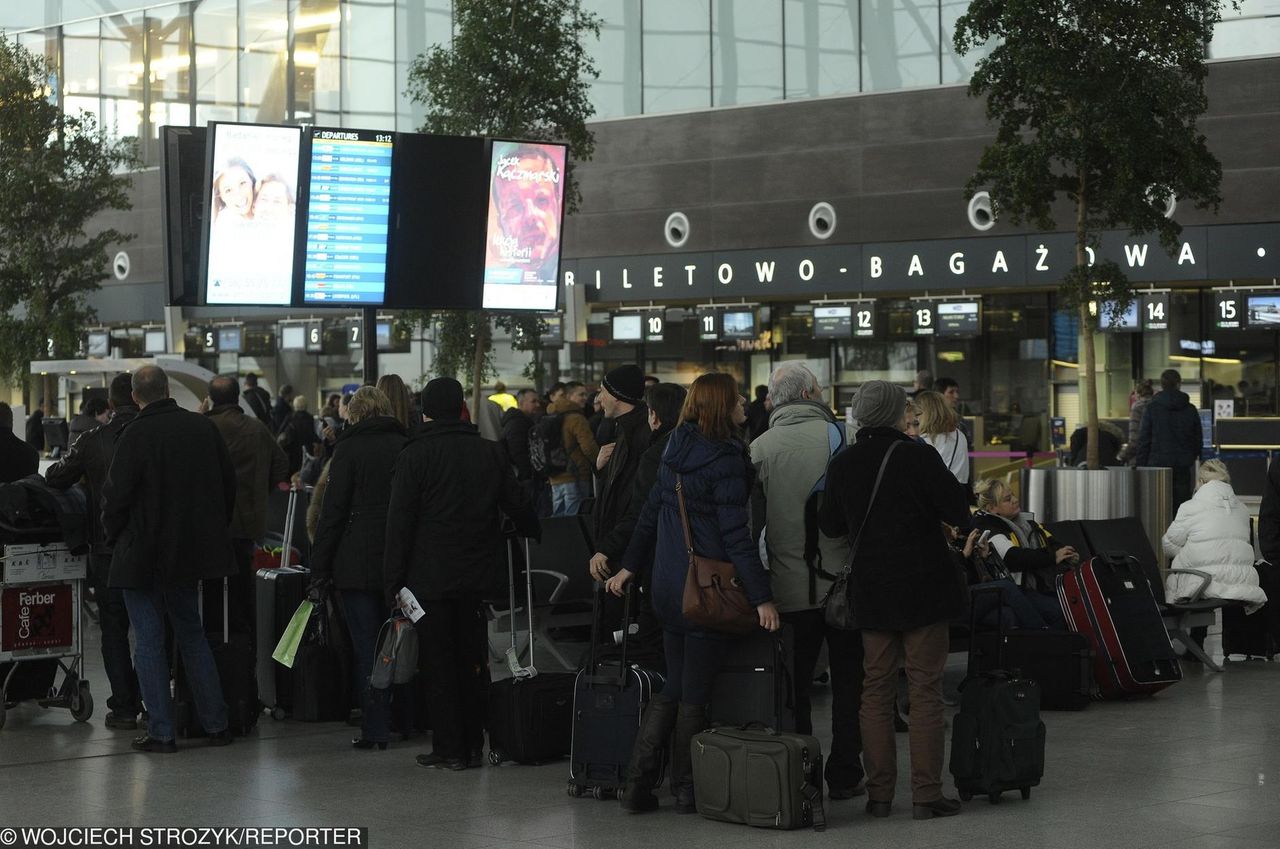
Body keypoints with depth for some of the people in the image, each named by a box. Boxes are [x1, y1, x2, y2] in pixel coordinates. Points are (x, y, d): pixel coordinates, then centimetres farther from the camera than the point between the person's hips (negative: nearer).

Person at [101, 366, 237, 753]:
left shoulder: (135, 435, -17)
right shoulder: (203, 427, 1)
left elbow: (116, 494, -15)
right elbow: (228, 482, 9)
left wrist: (113, 538, 3)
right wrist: (214, 530, 20)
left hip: (142, 555, -5)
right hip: (192, 551, 5)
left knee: (149, 641, 1)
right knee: (191, 634, 17)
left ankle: (161, 732, 1)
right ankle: (216, 723, 17)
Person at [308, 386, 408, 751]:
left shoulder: (350, 448, -7)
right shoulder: (406, 446, 5)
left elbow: (333, 510, -10)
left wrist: (319, 566, -6)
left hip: (358, 562, -4)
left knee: (366, 646, -1)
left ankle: (375, 728, -1)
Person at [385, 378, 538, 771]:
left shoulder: (414, 456, -8)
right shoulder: (490, 452, 5)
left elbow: (400, 522, -9)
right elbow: (517, 507, 11)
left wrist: (392, 579, -6)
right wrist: (537, 539, 28)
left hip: (431, 576, -4)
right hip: (480, 575, 4)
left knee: (438, 664, 2)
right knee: (472, 661, 12)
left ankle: (449, 749, 2)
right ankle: (473, 745, 15)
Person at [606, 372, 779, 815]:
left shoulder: (677, 450, 8)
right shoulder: (725, 460, -16)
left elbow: (651, 510, 14)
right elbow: (736, 534, -19)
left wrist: (630, 566, 23)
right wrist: (761, 597, -19)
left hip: (668, 587, 7)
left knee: (672, 687, 15)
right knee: (695, 694, 2)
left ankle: (637, 783, 12)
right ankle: (687, 789, 11)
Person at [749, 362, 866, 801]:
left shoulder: (760, 448, -2)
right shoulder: (838, 436, -7)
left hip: (790, 583, 2)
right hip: (841, 578, -2)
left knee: (796, 682, 10)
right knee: (847, 680, 8)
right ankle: (843, 775, 9)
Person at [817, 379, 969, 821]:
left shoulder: (842, 464, 2)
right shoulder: (918, 457, -12)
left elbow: (829, 526, 11)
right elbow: (958, 512, -8)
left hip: (870, 589, 4)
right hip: (924, 586, -4)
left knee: (876, 689, 10)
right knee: (925, 690, 1)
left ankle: (879, 793, 12)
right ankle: (926, 795, 0)